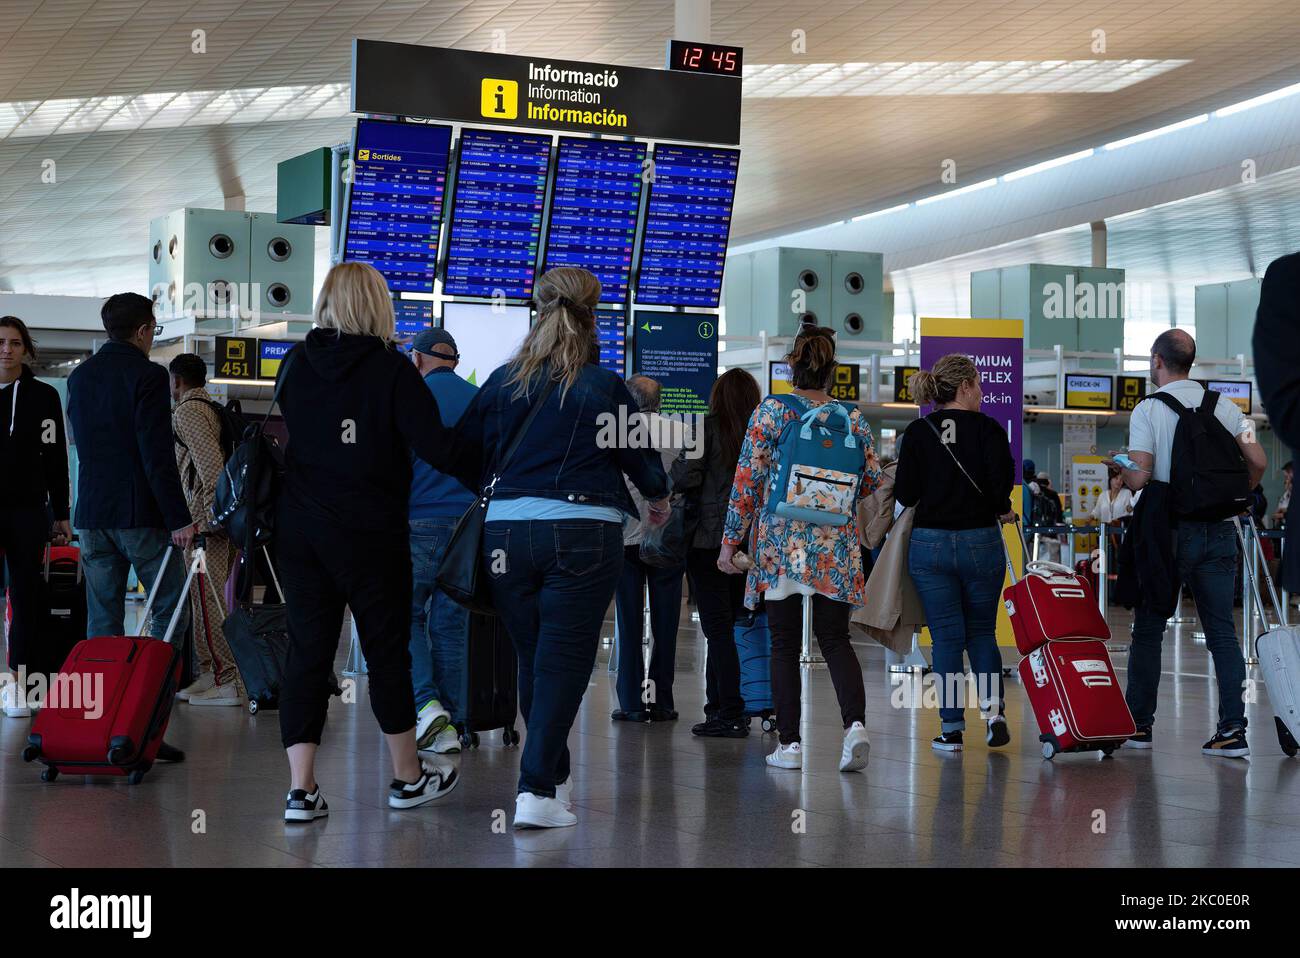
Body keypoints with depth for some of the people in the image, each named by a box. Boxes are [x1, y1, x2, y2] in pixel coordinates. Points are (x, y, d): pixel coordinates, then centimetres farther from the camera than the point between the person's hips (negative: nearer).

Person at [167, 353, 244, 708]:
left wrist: (209, 515, -20)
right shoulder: (213, 409, 20)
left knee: (206, 599, -8)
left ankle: (227, 681, -10)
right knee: (207, 598, 12)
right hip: (220, 518, 9)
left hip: (204, 519, -9)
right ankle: (210, 671, 15)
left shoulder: (186, 411, -7)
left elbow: (209, 462, -19)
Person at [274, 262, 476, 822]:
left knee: (307, 651, 5)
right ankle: (407, 776, 21)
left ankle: (301, 787, -1)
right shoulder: (390, 369, -10)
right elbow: (436, 448, -15)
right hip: (370, 534, -4)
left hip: (299, 529, 4)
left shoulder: (294, 364, 4)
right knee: (387, 649, 9)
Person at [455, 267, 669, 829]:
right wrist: (659, 499, 27)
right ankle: (536, 791, -9)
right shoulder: (604, 387, -3)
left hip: (507, 530, 3)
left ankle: (556, 777, 28)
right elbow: (643, 456, 6)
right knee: (564, 662, -1)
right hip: (583, 533, -3)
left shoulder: (502, 382, 5)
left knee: (532, 660, 15)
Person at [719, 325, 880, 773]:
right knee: (835, 639, 7)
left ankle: (789, 743, 6)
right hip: (836, 547, 2)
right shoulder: (852, 416, 3)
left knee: (785, 644, 6)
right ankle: (855, 723, -14)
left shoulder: (769, 411, -3)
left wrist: (730, 540, 1)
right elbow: (871, 480, 6)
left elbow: (747, 479, -5)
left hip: (780, 543, -2)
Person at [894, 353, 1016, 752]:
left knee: (946, 637, 6)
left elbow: (904, 493, -5)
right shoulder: (987, 428, -4)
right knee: (982, 631, 16)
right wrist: (1001, 511, 5)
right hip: (981, 541, -1)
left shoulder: (918, 432, 0)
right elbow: (1002, 479, -15)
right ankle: (992, 707, 0)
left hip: (928, 543, 1)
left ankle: (952, 727, 4)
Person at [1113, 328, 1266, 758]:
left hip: (1166, 529, -3)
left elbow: (1139, 477, -14)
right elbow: (1257, 460, 0)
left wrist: (1119, 466, 8)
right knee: (1222, 630, 4)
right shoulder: (1224, 406, 6)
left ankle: (1139, 725, 10)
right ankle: (1232, 729, -3)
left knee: (1148, 628, 7)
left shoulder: (1148, 409, -5)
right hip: (1218, 530, 3)